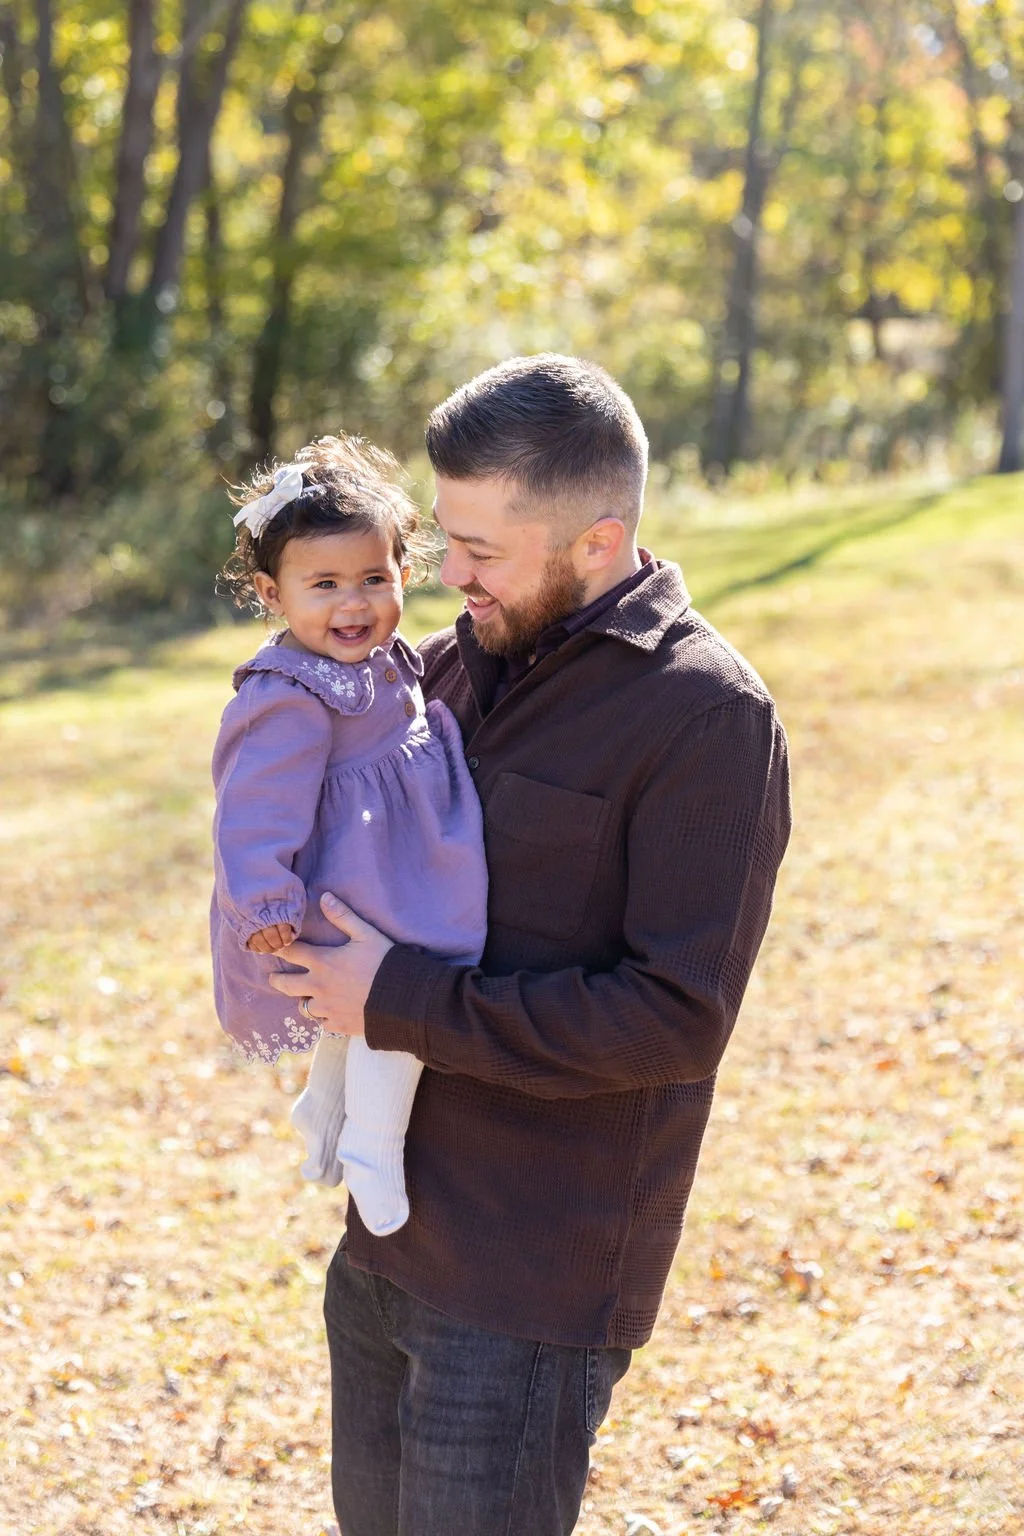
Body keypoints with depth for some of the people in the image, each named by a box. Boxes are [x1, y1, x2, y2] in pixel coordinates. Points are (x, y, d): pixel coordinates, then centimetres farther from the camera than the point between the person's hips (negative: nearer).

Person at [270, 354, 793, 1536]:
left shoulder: (708, 717, -16)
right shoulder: (462, 662, 7)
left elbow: (678, 1018, -21)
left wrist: (405, 1004, -19)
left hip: (534, 1283, -8)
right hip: (387, 1241, 8)